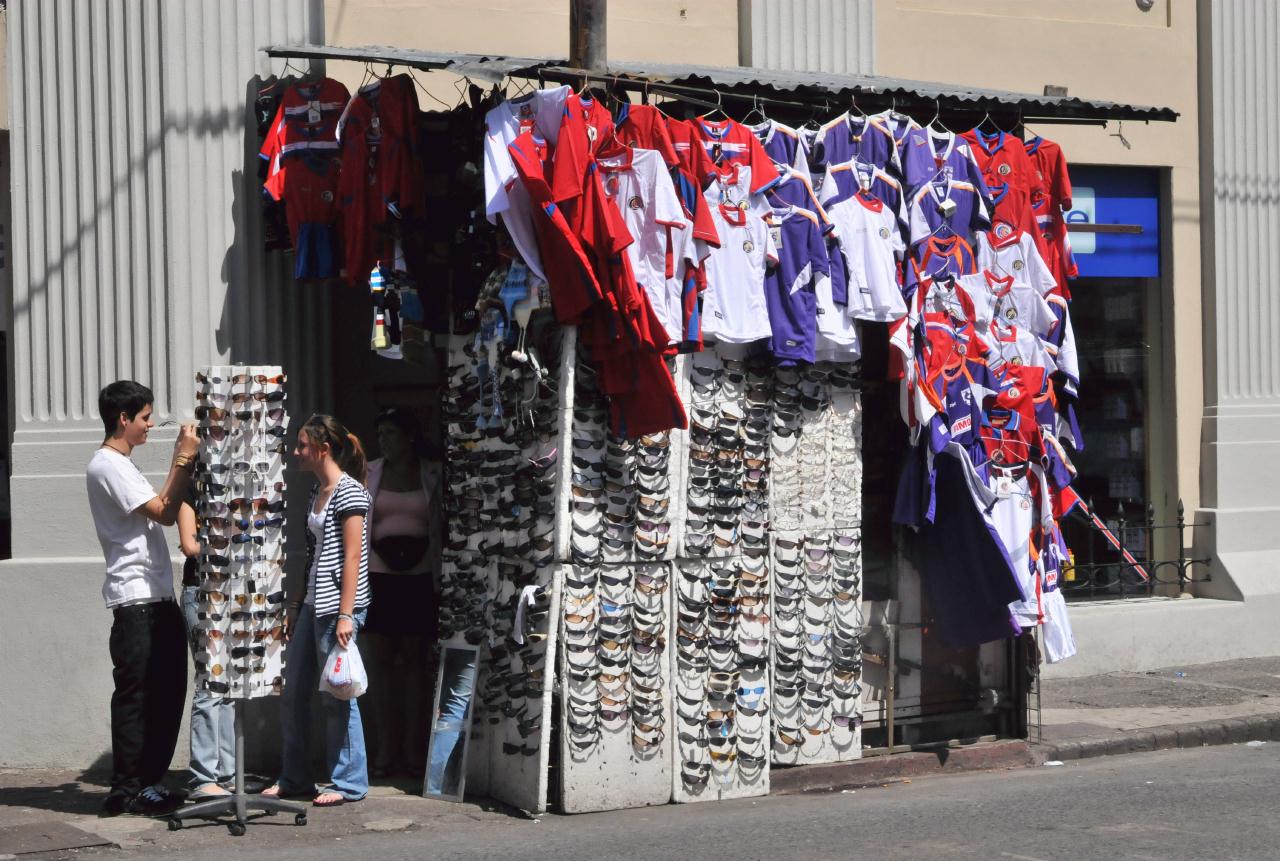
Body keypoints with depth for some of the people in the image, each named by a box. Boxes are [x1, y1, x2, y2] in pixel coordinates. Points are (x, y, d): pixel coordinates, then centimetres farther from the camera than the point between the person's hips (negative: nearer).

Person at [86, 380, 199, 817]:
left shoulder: (123, 465, 21)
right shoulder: (107, 465, -11)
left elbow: (162, 508, 19)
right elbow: (163, 512, -16)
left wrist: (182, 461, 15)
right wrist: (184, 460, -13)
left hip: (157, 597, 10)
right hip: (135, 600, -10)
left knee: (167, 692, 11)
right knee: (136, 695, -6)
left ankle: (149, 781, 18)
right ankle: (127, 790, -1)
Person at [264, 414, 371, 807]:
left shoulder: (349, 492, -11)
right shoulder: (317, 492, 15)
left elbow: (352, 557, -15)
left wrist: (346, 614, -19)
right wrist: (295, 605, 18)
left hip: (336, 607, -9)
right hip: (312, 605, 9)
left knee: (336, 695, -2)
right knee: (293, 693, 10)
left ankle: (348, 783, 7)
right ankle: (294, 779, 20)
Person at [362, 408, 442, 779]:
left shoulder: (433, 475, 3)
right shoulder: (366, 474, 6)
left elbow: (444, 526, 6)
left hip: (419, 578, -1)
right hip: (378, 577, 1)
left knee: (415, 658, 3)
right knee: (379, 659, 1)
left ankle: (414, 749, 8)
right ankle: (385, 750, 6)